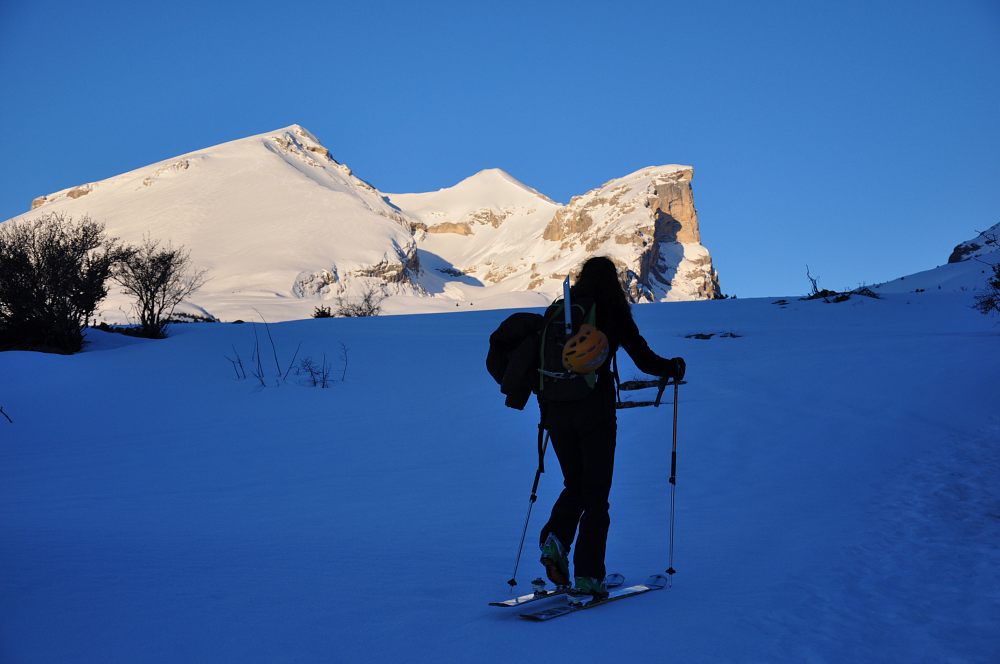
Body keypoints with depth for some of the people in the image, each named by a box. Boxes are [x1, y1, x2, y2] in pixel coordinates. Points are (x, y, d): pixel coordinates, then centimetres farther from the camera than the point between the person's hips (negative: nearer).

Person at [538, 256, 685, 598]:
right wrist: (674, 368, 17)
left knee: (574, 485, 20)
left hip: (557, 411, 4)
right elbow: (644, 360, -3)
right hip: (595, 409, -4)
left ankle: (555, 539, -6)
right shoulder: (613, 313, -2)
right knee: (595, 494, 4)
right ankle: (587, 575, 0)